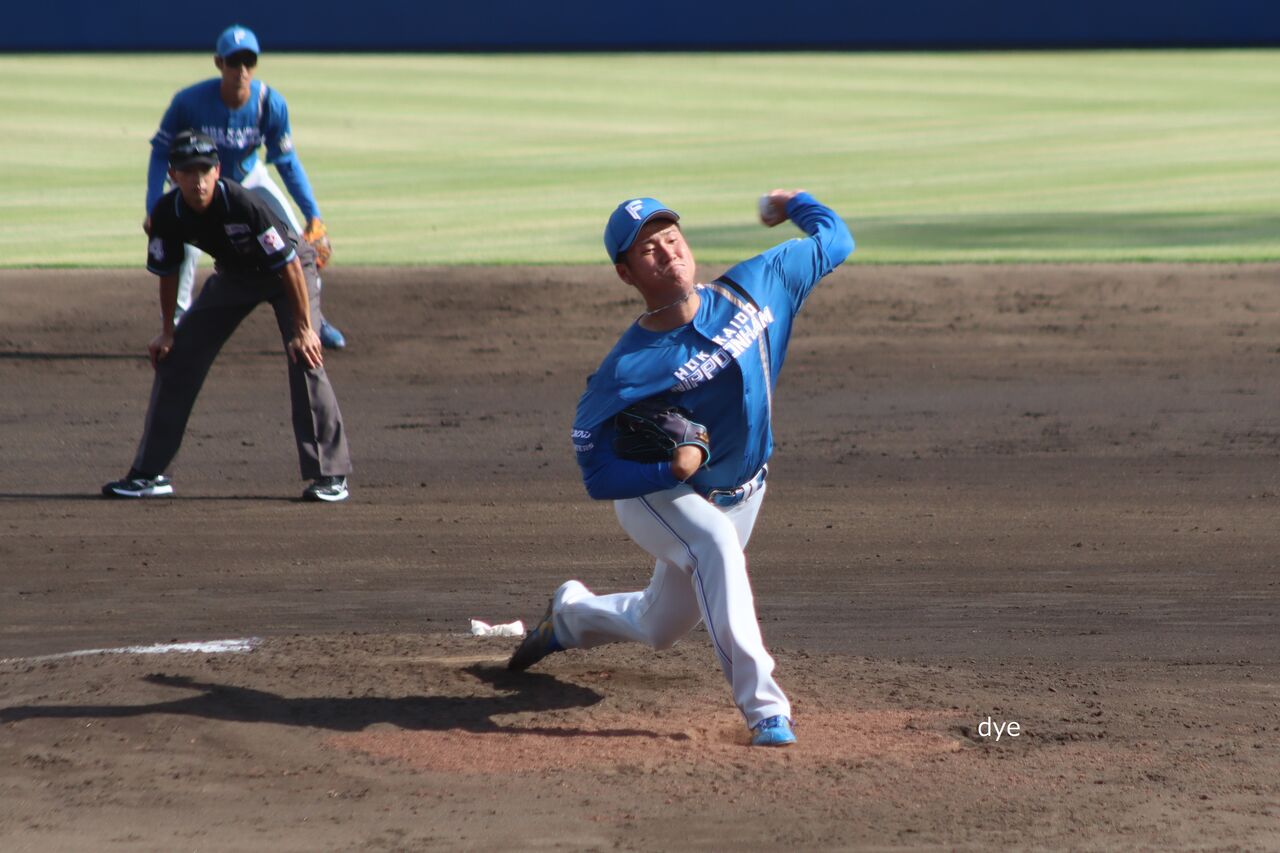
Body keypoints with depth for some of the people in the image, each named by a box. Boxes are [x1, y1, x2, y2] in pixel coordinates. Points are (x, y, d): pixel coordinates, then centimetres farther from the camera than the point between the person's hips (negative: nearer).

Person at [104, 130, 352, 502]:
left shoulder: (243, 205, -36)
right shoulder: (167, 214, -21)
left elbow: (289, 263, -29)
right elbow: (168, 272, -3)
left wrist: (303, 328, -27)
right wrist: (167, 331, -1)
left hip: (290, 269, -5)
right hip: (232, 274, 5)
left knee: (305, 361, -22)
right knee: (175, 359, 0)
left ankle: (330, 474, -16)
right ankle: (149, 473, 8)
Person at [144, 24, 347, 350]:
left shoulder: (271, 103, -27)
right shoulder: (190, 102, -33)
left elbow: (287, 163, -16)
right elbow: (161, 152, -21)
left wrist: (313, 214, -21)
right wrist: (154, 209, -27)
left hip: (249, 178, 2)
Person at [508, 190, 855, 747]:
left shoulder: (752, 287, -16)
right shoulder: (627, 368, -27)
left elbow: (834, 241, -3)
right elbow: (599, 479, -21)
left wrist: (793, 202, 11)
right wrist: (671, 470, -36)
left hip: (738, 495, 5)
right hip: (653, 499, -5)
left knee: (660, 629, 18)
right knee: (716, 542, -38)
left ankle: (571, 613, 51)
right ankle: (763, 707, -37)